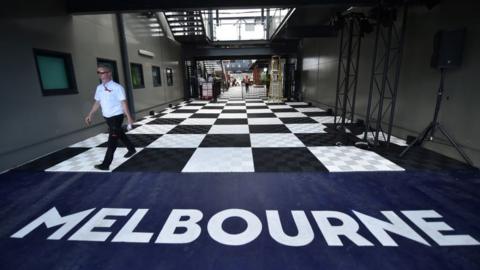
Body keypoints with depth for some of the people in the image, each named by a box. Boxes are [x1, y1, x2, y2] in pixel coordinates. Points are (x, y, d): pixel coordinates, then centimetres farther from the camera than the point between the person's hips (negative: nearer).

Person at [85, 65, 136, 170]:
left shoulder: (117, 87, -13)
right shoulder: (99, 88, 7)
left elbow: (123, 102, -16)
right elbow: (97, 102, 14)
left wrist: (129, 117, -19)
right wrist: (90, 115, 13)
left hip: (116, 116, -7)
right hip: (107, 117, 7)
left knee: (112, 140, -5)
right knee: (120, 134, 20)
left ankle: (106, 164, -2)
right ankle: (131, 149, 40)